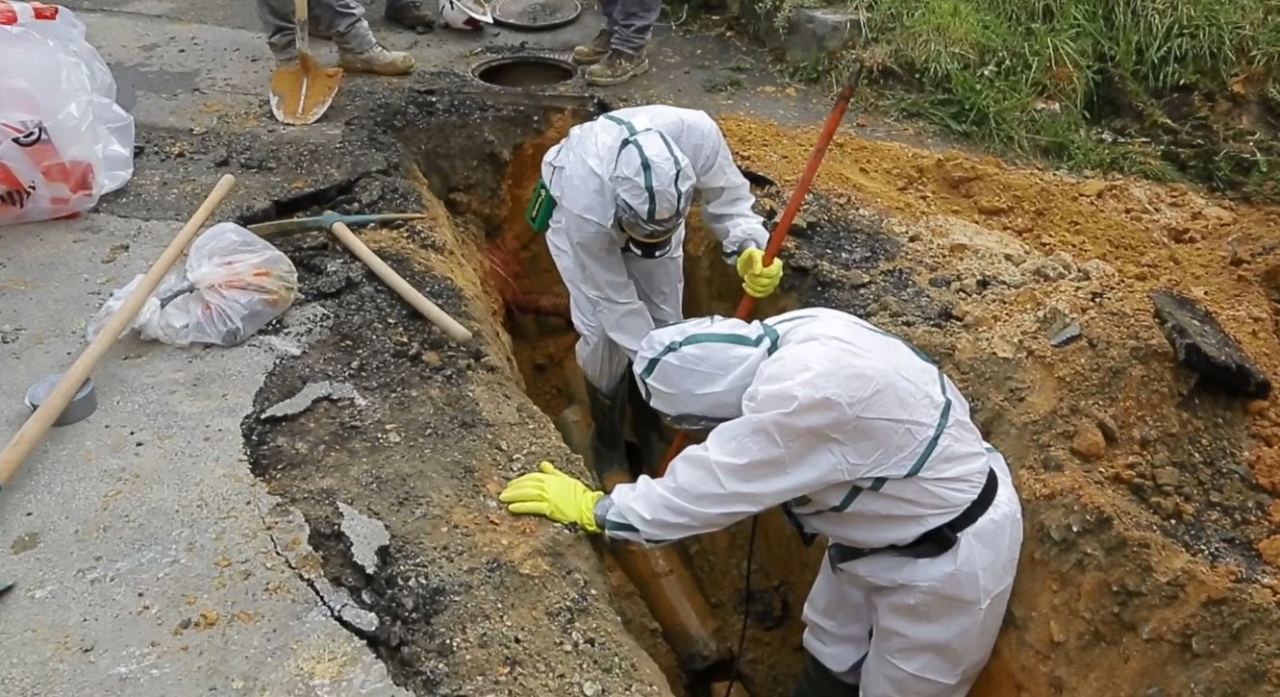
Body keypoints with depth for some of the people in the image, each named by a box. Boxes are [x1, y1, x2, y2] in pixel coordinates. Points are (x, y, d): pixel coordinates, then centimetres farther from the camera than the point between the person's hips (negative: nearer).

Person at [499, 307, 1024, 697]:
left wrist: (592, 509, -20)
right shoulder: (788, 336, -12)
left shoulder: (807, 395, -40)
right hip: (905, 515, 9)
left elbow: (713, 485, -31)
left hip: (951, 552, -8)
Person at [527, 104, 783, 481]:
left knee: (664, 319, 1)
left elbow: (728, 197, -24)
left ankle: (647, 422, 27)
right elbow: (615, 301, -32)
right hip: (576, 205, -3)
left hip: (654, 199, 3)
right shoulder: (584, 209, -44)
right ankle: (606, 433, 17)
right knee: (604, 328, -11)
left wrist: (750, 248, -44)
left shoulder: (697, 134, -42)